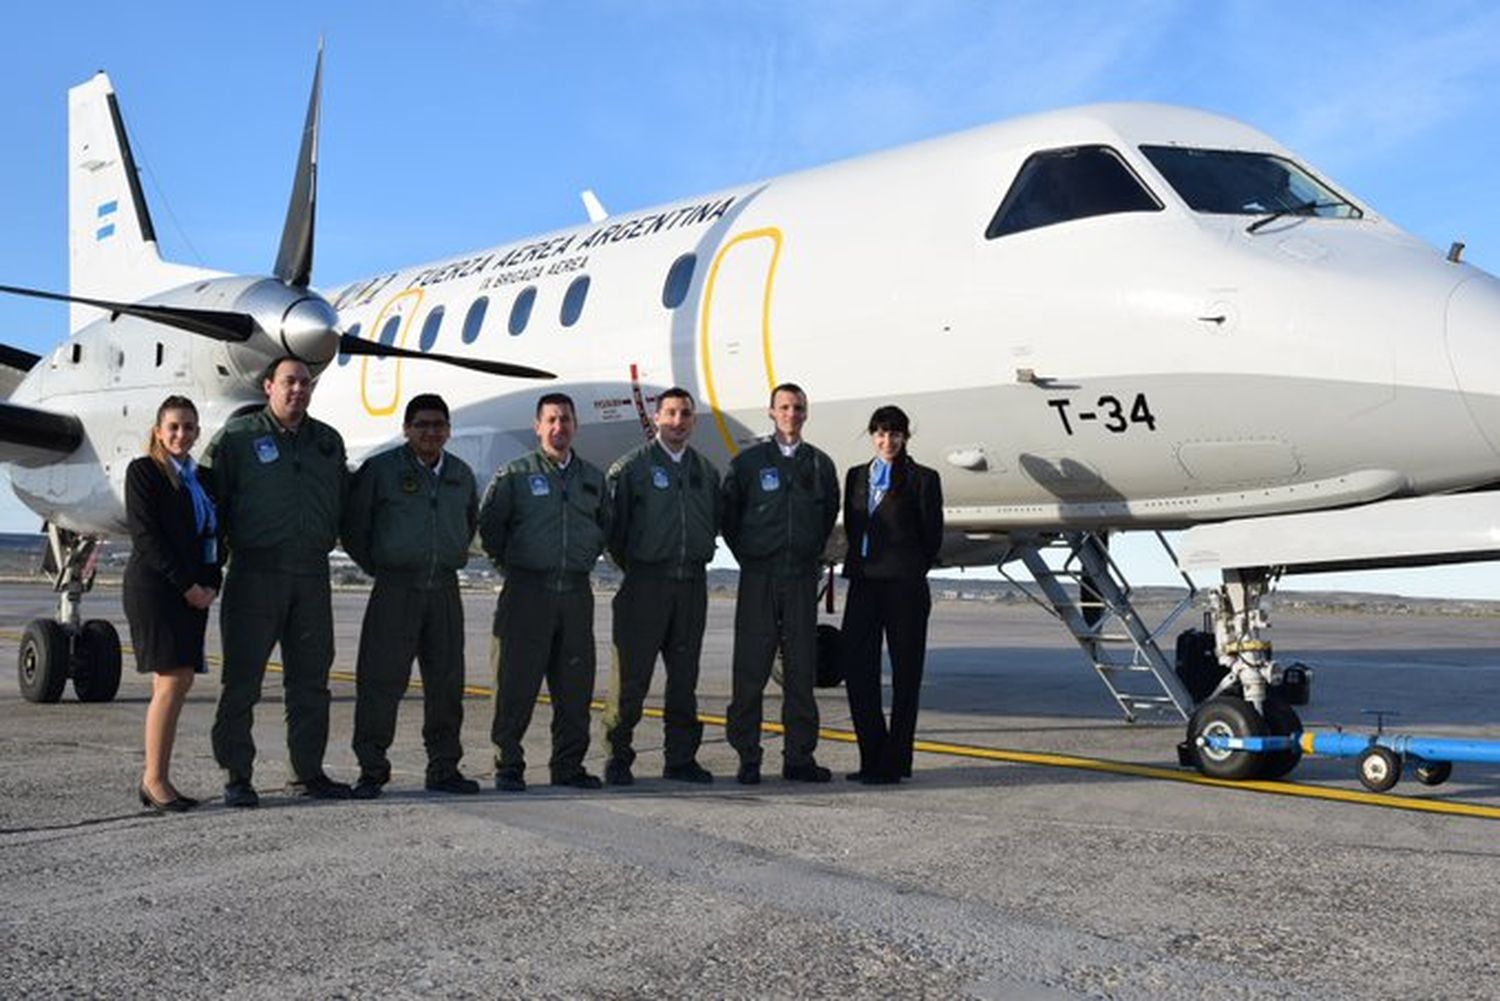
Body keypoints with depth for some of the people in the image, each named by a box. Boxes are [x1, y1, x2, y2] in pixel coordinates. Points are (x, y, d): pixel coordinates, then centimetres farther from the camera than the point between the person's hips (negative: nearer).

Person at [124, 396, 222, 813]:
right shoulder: (143, 471, -1)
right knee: (171, 681, -12)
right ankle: (154, 779, -6)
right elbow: (146, 536, -10)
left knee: (180, 682, 3)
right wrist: (187, 586, -13)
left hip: (192, 592, 7)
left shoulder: (199, 477, 18)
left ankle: (158, 778, 7)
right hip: (154, 587, -6)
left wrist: (210, 586, 2)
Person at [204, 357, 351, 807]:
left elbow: (342, 500, 22)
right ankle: (237, 777, 5)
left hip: (312, 573, 5)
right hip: (254, 572, -4)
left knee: (311, 681, 9)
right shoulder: (237, 436, 0)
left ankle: (308, 773, 18)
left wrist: (328, 540, 13)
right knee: (242, 678, -2)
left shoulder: (329, 441, 14)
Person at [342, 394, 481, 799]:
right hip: (396, 588, -4)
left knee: (447, 681, 7)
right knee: (381, 679, -5)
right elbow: (353, 526, 3)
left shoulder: (461, 474, 12)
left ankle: (444, 767, 16)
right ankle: (371, 770, 4)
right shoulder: (380, 469, -1)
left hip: (445, 588, 4)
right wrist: (377, 567, 3)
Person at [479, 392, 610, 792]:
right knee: (517, 683, -3)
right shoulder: (514, 474, 0)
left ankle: (569, 766, 15)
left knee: (575, 685, 6)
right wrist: (509, 564, 4)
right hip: (528, 590, -4)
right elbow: (489, 524, 3)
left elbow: (605, 525, 26)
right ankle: (508, 768, 6)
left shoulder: (593, 478, 13)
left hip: (576, 592, 4)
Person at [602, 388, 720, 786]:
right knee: (631, 675, -4)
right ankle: (618, 757, 5)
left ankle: (682, 758, 15)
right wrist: (628, 564, 3)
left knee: (685, 676, 8)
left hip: (692, 583, 5)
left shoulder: (706, 470, 12)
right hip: (646, 583, -4)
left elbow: (716, 521, 22)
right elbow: (613, 522, -1)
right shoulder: (631, 467, -2)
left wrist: (697, 557, 14)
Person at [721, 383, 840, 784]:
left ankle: (799, 757, 10)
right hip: (759, 575, -2)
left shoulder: (820, 465, 9)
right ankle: (747, 758, 4)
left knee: (801, 668, 4)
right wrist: (748, 556, 4)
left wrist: (812, 554, 13)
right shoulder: (748, 462, 2)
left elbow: (830, 514, 20)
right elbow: (728, 515, 7)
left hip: (802, 576, 2)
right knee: (750, 668, -2)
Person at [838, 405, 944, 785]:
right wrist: (858, 567, 12)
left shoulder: (922, 479, 0)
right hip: (863, 584, 5)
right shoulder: (857, 476, 14)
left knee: (905, 674, 1)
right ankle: (872, 756, 12)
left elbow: (932, 536, 2)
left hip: (904, 586, -5)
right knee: (857, 668, 2)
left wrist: (908, 571, 7)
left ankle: (894, 762, 7)